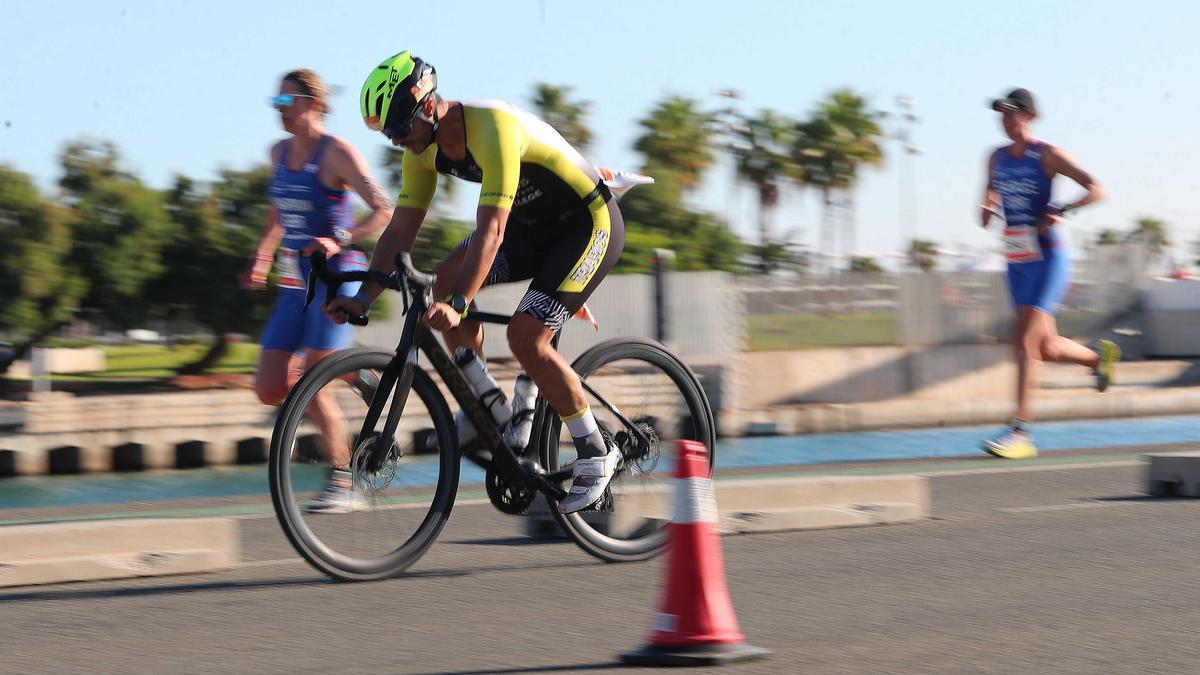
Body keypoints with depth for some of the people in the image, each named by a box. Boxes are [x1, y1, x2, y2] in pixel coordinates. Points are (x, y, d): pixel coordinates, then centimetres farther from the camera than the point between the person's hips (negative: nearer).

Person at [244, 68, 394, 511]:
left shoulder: (337, 154, -10)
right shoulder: (280, 154, 12)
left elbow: (384, 209, -18)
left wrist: (339, 241, -30)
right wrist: (263, 255, 16)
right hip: (297, 283, 7)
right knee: (270, 390, 0)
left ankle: (341, 483, -3)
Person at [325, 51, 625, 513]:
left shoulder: (492, 128, -31)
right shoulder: (424, 150, -5)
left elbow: (490, 232, -38)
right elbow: (400, 230, -2)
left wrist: (458, 307, -46)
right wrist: (363, 298, -12)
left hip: (590, 224, -8)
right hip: (533, 225, 8)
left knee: (526, 340, -19)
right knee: (449, 279, -12)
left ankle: (596, 455, -4)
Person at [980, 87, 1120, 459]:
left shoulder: (1048, 155, -8)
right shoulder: (997, 158, 9)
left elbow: (1097, 189, -11)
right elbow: (992, 189, 27)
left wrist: (1061, 212, -26)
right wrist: (987, 207, 3)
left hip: (1048, 259, -7)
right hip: (1016, 263, 7)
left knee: (1025, 340, -17)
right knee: (1047, 349, 11)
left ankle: (1020, 431, -18)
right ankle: (1098, 356, 43)